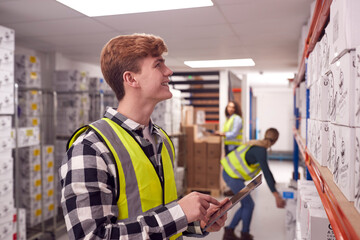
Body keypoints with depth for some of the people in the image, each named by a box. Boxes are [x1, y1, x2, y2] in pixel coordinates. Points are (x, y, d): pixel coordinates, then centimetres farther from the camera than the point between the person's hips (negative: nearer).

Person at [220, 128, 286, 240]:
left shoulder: (257, 145, 12)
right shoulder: (260, 150, -19)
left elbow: (267, 170, 20)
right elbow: (266, 174, -25)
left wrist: (275, 188, 26)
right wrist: (276, 195, -24)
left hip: (228, 173, 10)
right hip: (233, 177, -10)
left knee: (246, 205, 17)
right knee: (249, 205, 6)